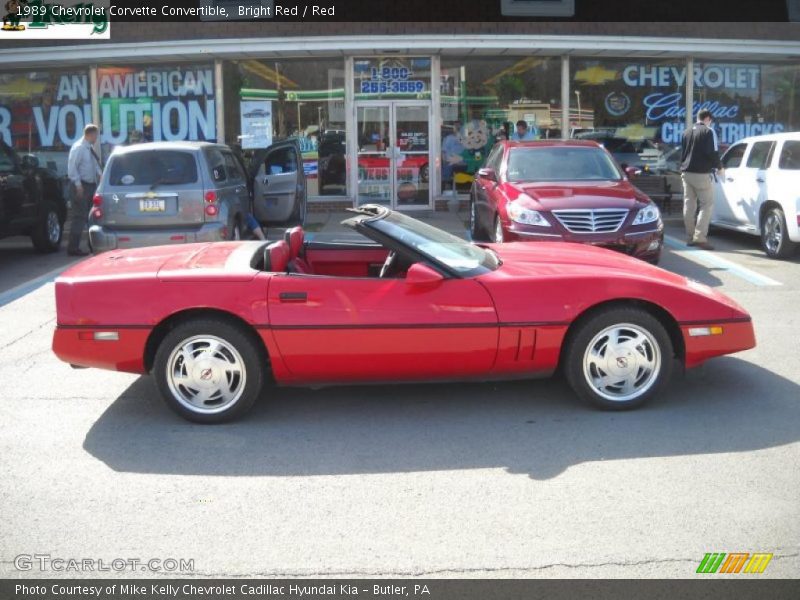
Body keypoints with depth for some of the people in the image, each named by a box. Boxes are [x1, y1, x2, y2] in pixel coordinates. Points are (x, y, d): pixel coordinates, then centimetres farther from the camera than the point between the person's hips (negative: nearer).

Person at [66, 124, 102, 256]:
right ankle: (73, 248, -5)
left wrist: (100, 175, 6)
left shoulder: (90, 148, 12)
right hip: (82, 186, -9)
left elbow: (95, 165, 23)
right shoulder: (78, 148, -14)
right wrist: (78, 185, -22)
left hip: (91, 184, 9)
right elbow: (72, 167, -18)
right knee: (79, 216, -9)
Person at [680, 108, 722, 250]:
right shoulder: (708, 132, -7)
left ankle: (690, 237, 11)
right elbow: (712, 153, -12)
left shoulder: (687, 132, 15)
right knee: (707, 204, -4)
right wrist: (719, 167, 2)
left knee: (689, 204, 9)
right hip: (702, 174, -7)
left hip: (686, 173, 7)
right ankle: (699, 237, -15)